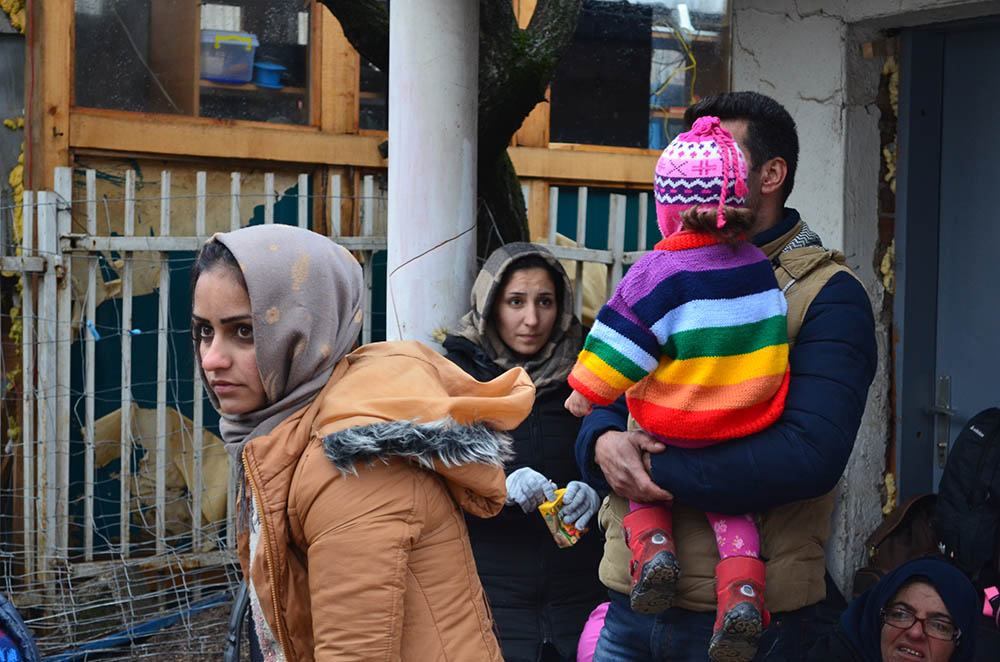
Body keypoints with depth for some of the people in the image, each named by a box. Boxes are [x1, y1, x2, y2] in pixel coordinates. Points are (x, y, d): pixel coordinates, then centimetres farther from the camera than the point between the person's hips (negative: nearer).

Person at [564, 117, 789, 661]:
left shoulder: (659, 273, -15)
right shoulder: (757, 265, 2)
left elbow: (619, 348, -12)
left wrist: (586, 392, 1)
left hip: (670, 430, -4)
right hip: (746, 428, 4)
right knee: (730, 507, 18)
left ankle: (652, 548, -1)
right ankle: (741, 593, -2)